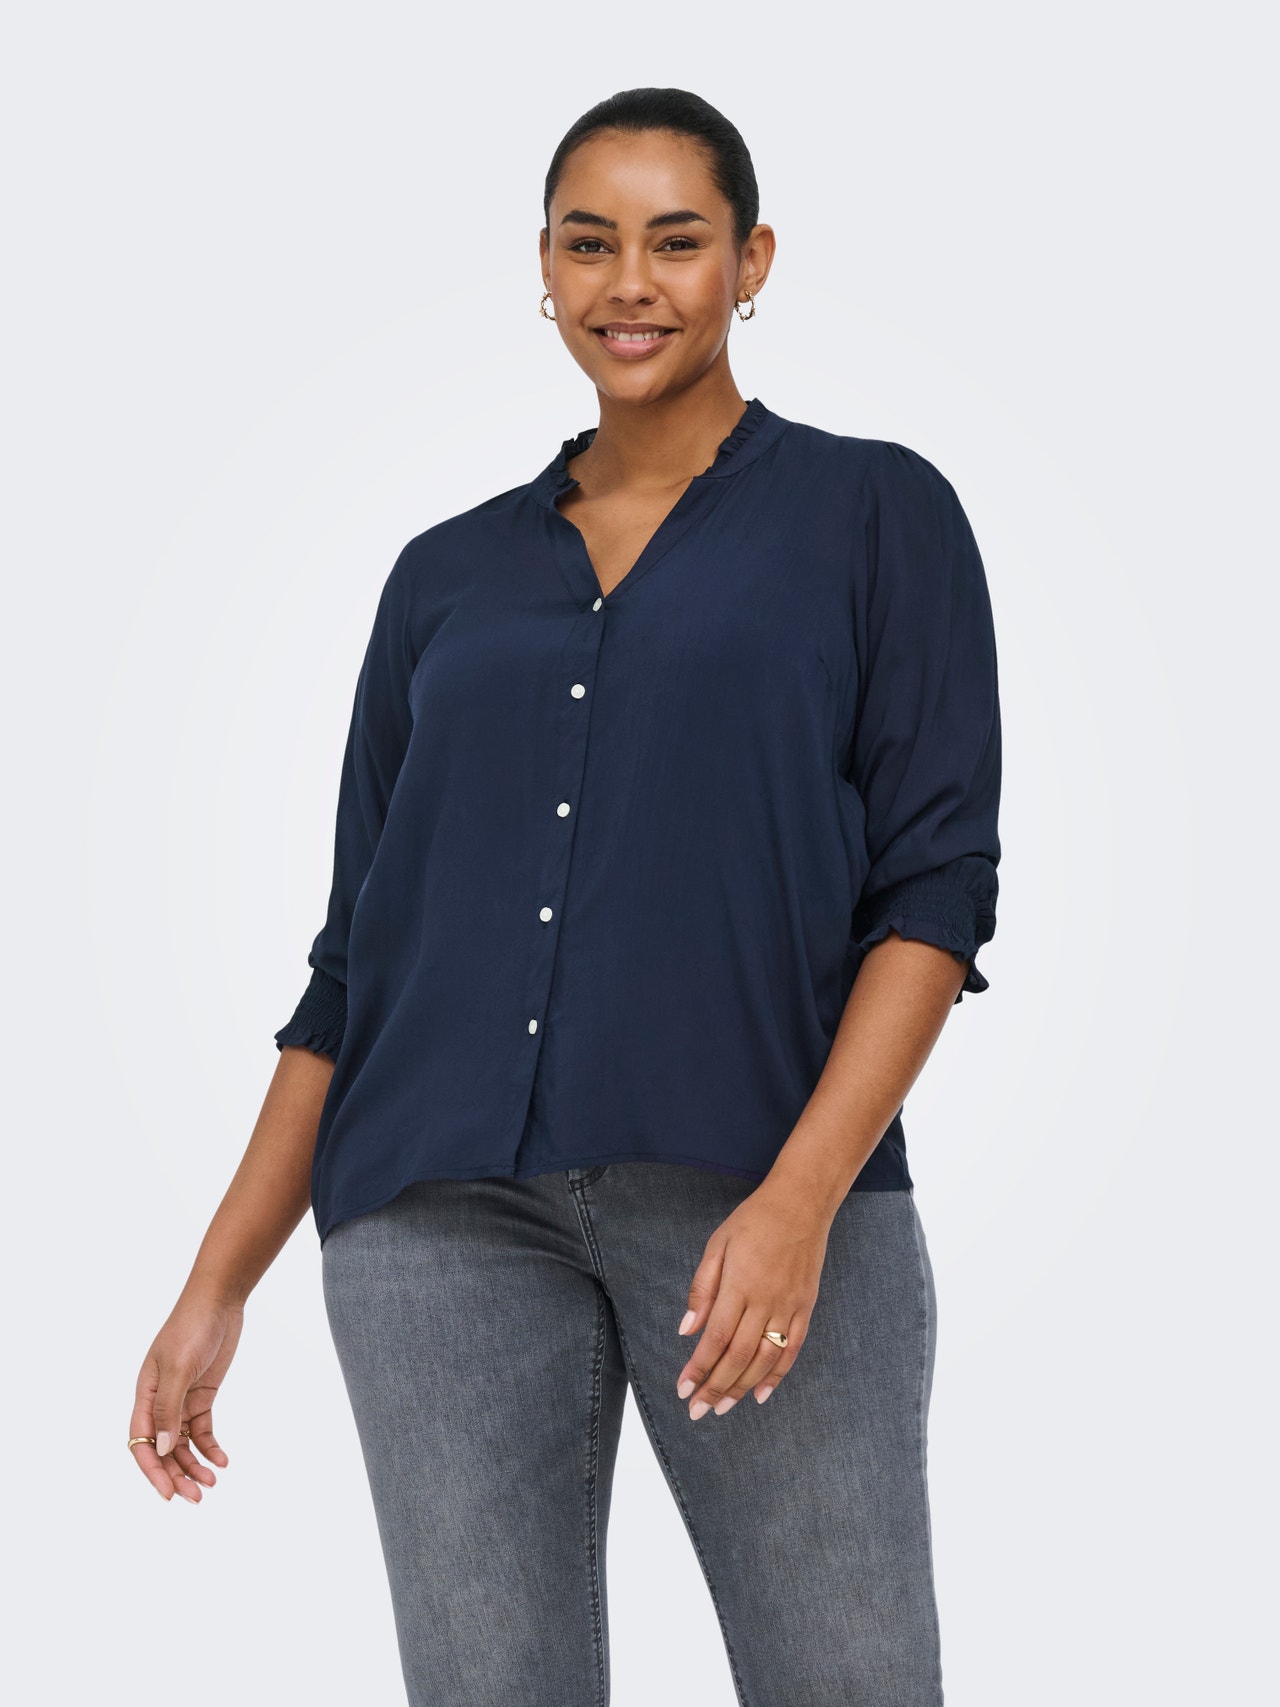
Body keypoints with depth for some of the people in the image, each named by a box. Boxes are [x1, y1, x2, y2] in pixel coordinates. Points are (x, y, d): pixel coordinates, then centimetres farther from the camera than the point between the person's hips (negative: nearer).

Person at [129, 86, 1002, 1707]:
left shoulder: (874, 512, 9)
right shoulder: (448, 575, 18)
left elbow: (936, 882, -1)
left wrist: (803, 1197, -14)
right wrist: (218, 1283, 12)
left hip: (756, 1191, -3)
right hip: (443, 1212, 3)